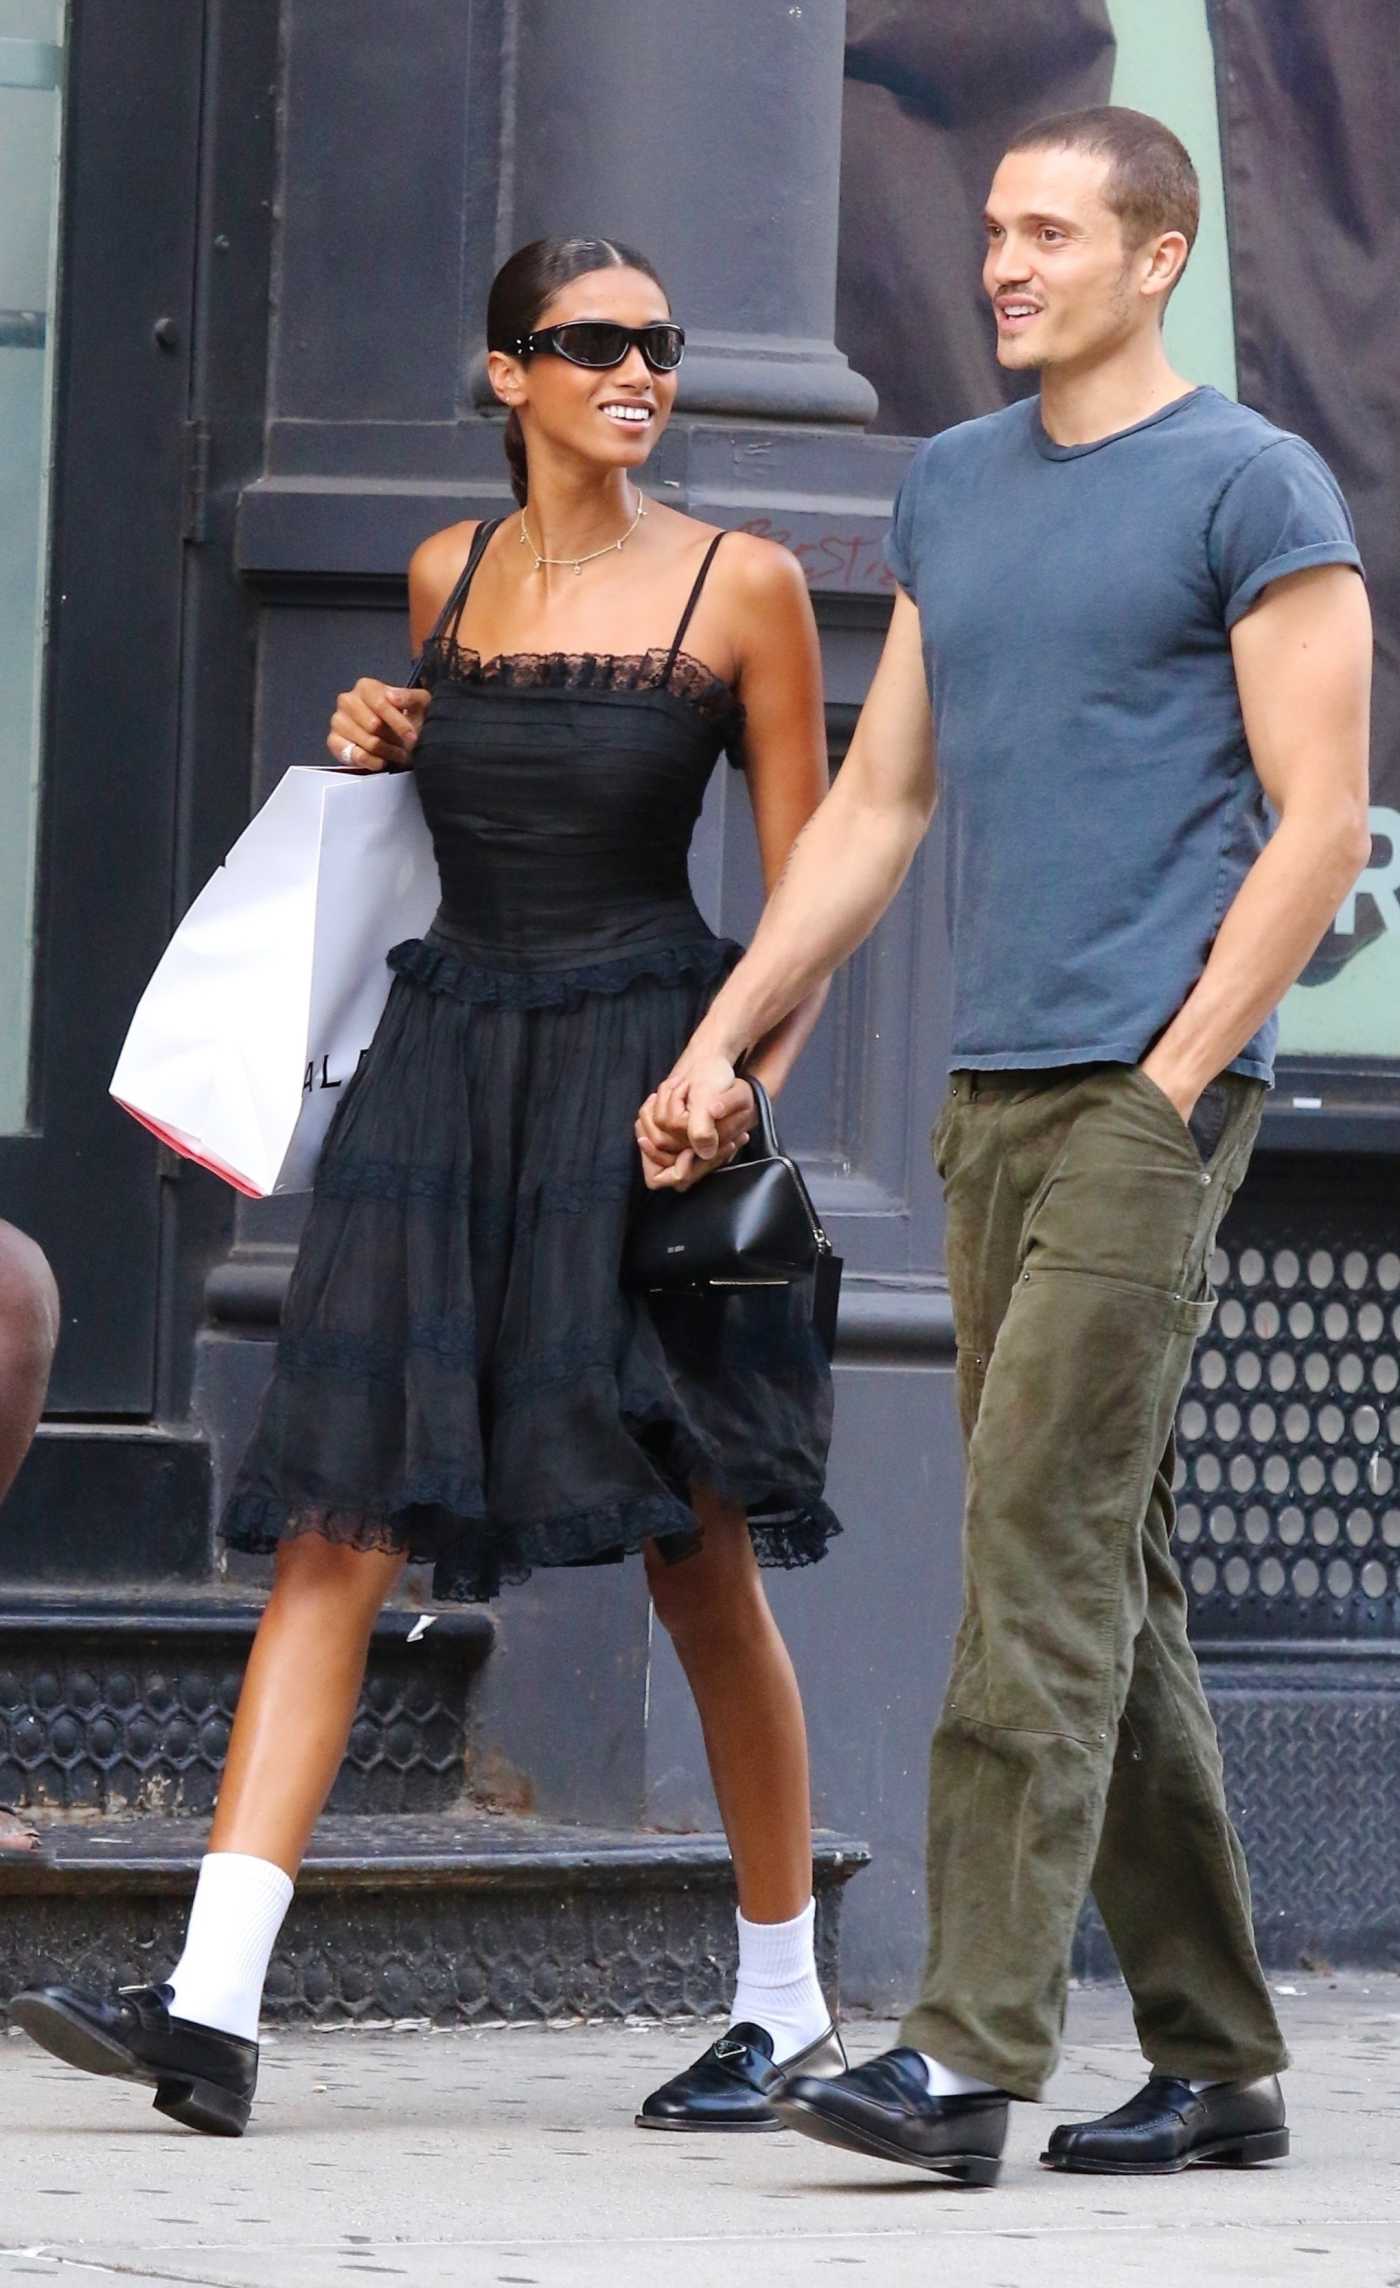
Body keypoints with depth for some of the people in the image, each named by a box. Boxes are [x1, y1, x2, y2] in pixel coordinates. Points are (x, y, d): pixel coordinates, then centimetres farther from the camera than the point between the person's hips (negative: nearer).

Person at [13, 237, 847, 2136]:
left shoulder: (740, 587, -2)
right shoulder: (447, 577, 11)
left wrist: (749, 1071, -14)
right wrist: (384, 755, 7)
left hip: (638, 1065, -4)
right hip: (444, 1055, 4)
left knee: (703, 1566, 2)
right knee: (338, 1530, -7)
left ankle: (787, 2010, 18)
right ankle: (213, 2008, -15)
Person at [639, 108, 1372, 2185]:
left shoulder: (1252, 490, -4)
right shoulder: (952, 492, 18)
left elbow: (1321, 827, -8)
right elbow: (876, 809, 21)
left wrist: (1172, 1081, -14)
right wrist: (722, 1042, 15)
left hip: (1151, 1094, -8)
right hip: (995, 1097, 8)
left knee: (1042, 1550, -14)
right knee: (1107, 1576, 8)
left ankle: (972, 2050, -19)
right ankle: (1214, 2060, 14)